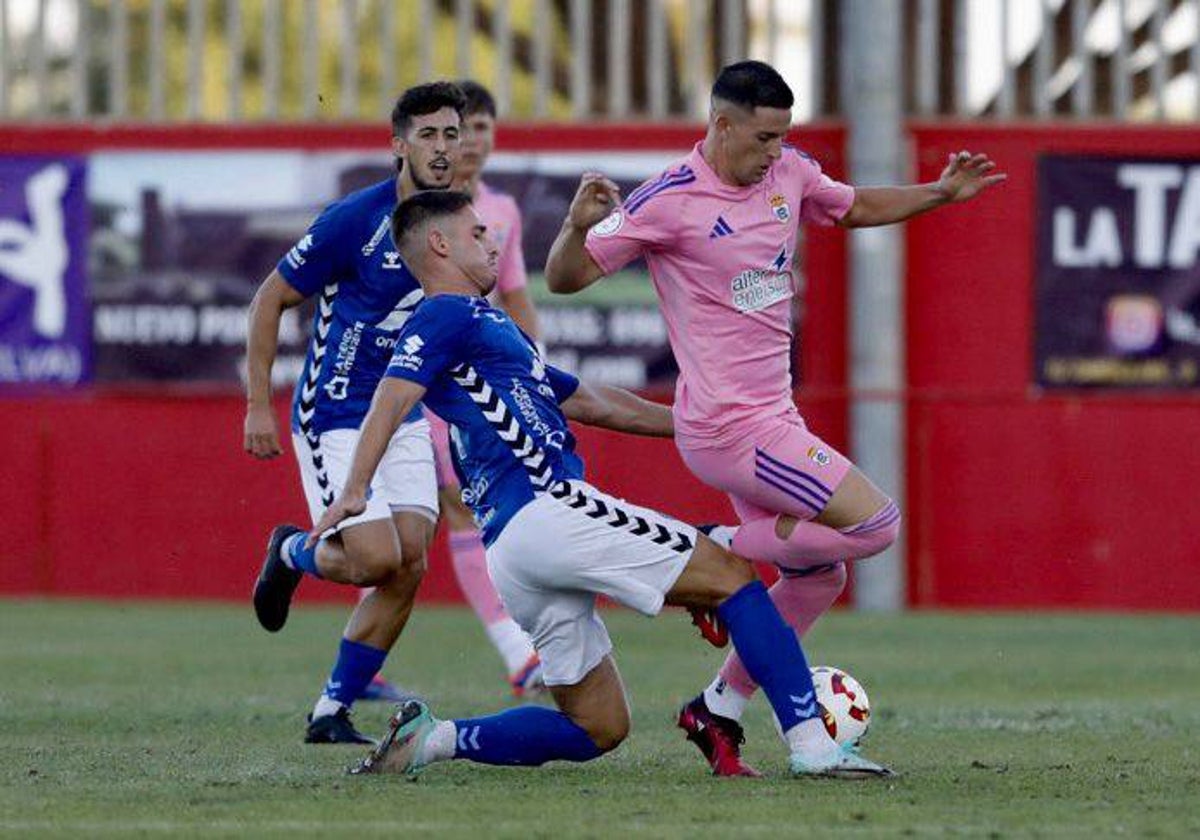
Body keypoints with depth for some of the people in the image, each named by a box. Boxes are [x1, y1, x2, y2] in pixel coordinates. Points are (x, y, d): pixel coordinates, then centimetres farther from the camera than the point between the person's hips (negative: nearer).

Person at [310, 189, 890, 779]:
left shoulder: (485, 326, 31)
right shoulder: (446, 316, 1)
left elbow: (590, 404, 35)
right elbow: (395, 395, -17)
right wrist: (355, 490, -34)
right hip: (543, 509, -10)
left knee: (598, 729, 11)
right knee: (733, 577, -6)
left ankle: (434, 738, 3)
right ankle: (811, 744, -15)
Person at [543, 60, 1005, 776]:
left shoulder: (789, 171, 4)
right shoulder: (669, 202, -16)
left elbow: (853, 208, 26)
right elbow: (565, 279, -11)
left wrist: (941, 194, 13)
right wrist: (580, 226, -32)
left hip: (770, 416, 9)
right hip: (732, 429, -9)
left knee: (821, 574, 12)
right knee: (877, 524, -13)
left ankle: (719, 713, 19)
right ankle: (723, 552, -2)